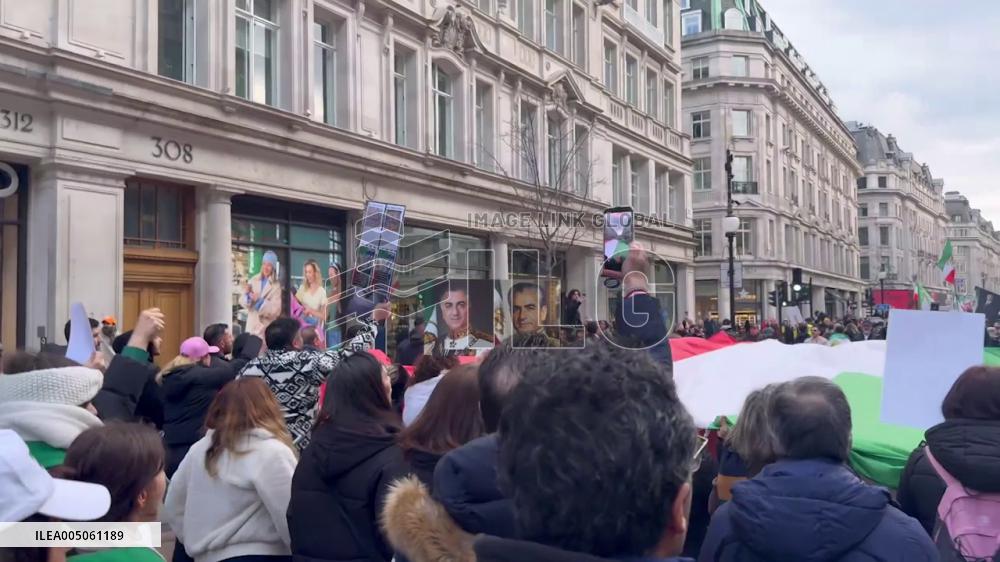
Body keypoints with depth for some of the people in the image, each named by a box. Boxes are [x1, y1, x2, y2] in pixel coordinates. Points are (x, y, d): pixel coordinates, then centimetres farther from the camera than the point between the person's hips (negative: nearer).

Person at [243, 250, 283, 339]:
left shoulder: (276, 285, -4)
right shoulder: (253, 280, 5)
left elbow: (276, 310, -11)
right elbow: (244, 303, 4)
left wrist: (260, 301, -20)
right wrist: (247, 294, -15)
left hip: (266, 327, -3)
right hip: (251, 325, 3)